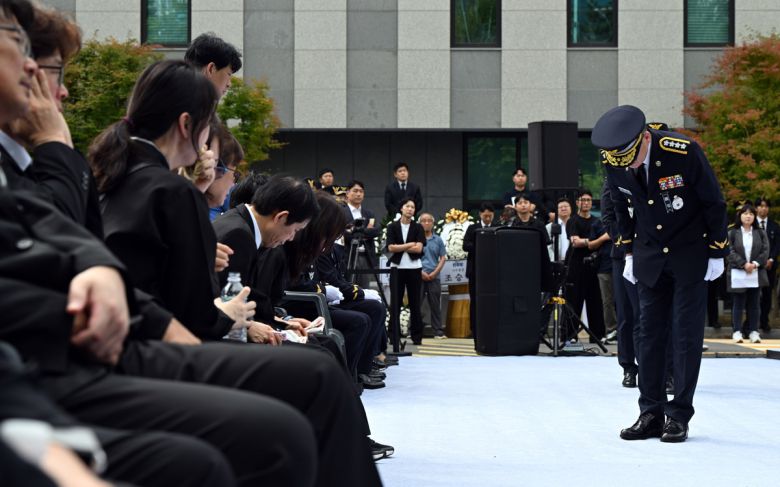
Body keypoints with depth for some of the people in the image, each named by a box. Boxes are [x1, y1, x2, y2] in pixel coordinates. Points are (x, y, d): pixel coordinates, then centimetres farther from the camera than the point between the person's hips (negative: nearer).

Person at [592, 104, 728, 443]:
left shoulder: (683, 152, -24)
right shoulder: (613, 163, -11)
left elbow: (714, 202, -11)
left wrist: (716, 253, -6)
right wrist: (630, 250, 9)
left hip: (690, 254, -4)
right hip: (650, 257, 4)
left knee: (686, 334, -4)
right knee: (649, 333, 2)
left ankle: (679, 416, 1)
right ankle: (651, 414, 7)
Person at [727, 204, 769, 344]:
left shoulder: (760, 233, 8)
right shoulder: (732, 233, 2)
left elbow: (765, 251, 2)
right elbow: (730, 252, -6)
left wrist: (755, 264, -13)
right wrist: (744, 264, -15)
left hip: (756, 273, 2)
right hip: (737, 273, -2)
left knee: (754, 304, 5)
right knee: (738, 304, 0)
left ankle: (754, 332, 8)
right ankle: (737, 332, 4)